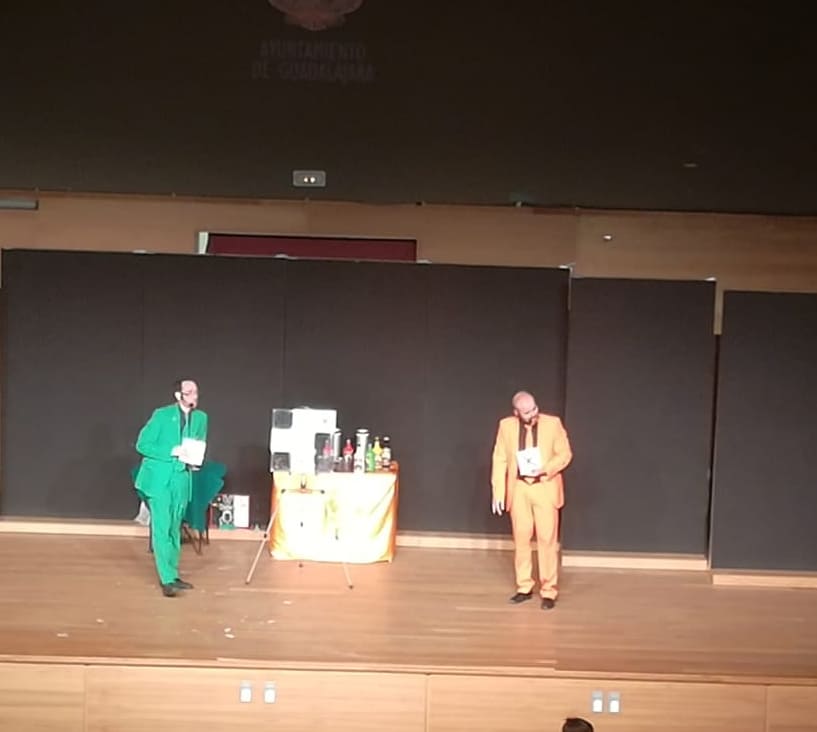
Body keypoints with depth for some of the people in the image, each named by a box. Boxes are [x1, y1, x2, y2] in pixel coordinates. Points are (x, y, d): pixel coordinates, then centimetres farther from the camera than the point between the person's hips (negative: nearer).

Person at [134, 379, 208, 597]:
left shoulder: (201, 418, 6)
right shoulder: (162, 415, -9)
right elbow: (142, 444, -9)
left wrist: (195, 460, -4)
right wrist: (172, 452, -19)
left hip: (182, 479, 5)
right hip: (159, 478, -5)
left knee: (174, 529, 13)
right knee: (162, 528, -9)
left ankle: (172, 575, 22)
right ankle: (167, 580, -10)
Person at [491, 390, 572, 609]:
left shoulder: (553, 423, -6)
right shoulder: (506, 425, 0)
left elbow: (565, 454, -2)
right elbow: (500, 460, 2)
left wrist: (546, 469, -19)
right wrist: (497, 492, -2)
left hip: (545, 488, -2)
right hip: (519, 489, 2)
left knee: (547, 539, -3)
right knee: (521, 539, 8)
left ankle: (549, 591, 5)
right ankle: (524, 587, 20)